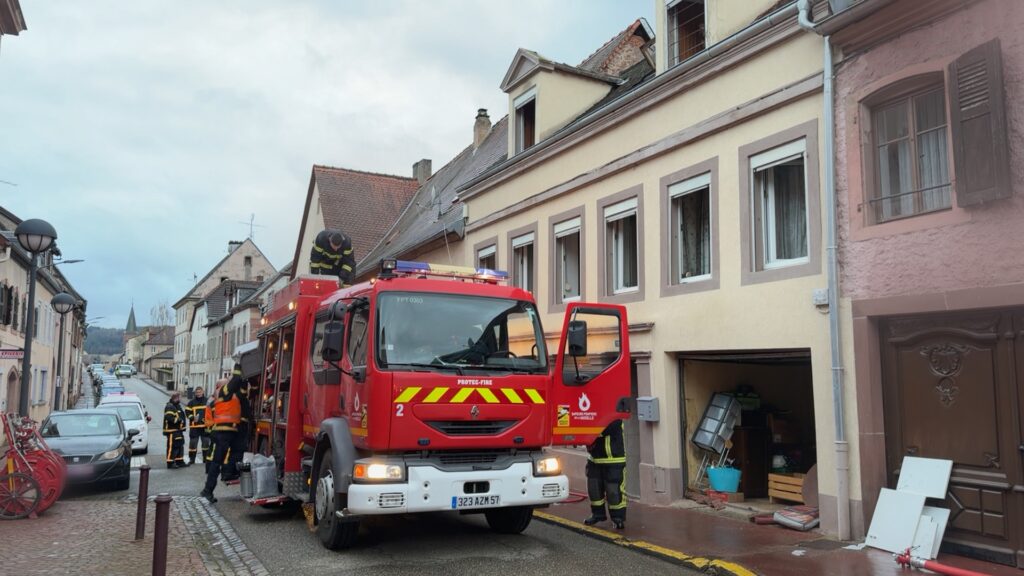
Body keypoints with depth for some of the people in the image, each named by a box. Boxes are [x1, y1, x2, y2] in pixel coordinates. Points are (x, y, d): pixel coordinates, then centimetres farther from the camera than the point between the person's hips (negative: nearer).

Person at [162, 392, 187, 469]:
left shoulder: (177, 406, 18)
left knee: (180, 446, 14)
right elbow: (169, 418, -28)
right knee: (172, 446, -7)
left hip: (178, 430, 10)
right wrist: (178, 420, -20)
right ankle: (170, 463, -2)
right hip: (172, 431, -10)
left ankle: (180, 461, 21)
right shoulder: (170, 407, -15)